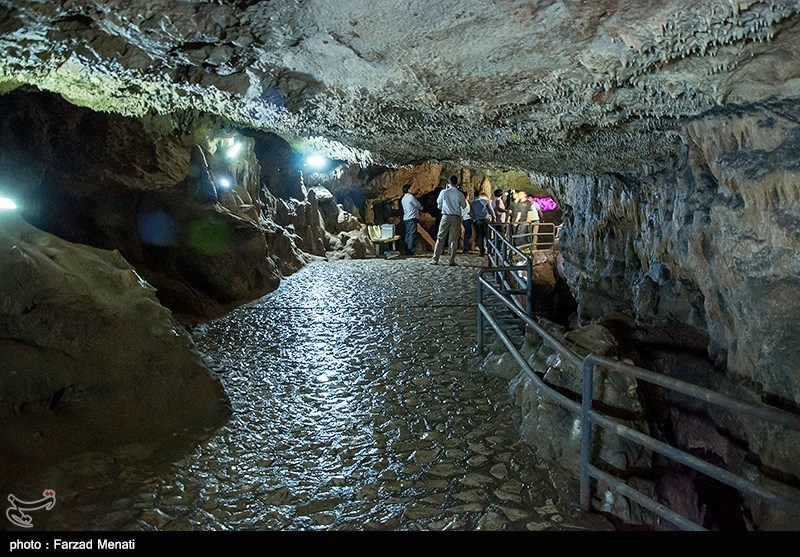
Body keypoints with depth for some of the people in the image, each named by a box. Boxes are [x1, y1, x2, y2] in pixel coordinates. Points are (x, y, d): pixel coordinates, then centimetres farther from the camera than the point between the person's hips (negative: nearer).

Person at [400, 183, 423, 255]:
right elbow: (418, 205, -1)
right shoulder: (411, 197, -9)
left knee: (408, 234, 10)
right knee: (412, 234, -10)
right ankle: (410, 250, -15)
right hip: (412, 217, -9)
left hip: (406, 218, 9)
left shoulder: (403, 199, 16)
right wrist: (421, 208, 20)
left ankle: (407, 249, 10)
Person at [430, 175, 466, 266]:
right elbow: (464, 206, 10)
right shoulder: (460, 194, -4)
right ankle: (452, 261, 3)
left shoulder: (444, 192, -4)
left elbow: (438, 203, 9)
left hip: (446, 216, 0)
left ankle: (435, 259, 4)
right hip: (456, 217, 0)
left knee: (440, 238, 5)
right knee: (453, 239, 4)